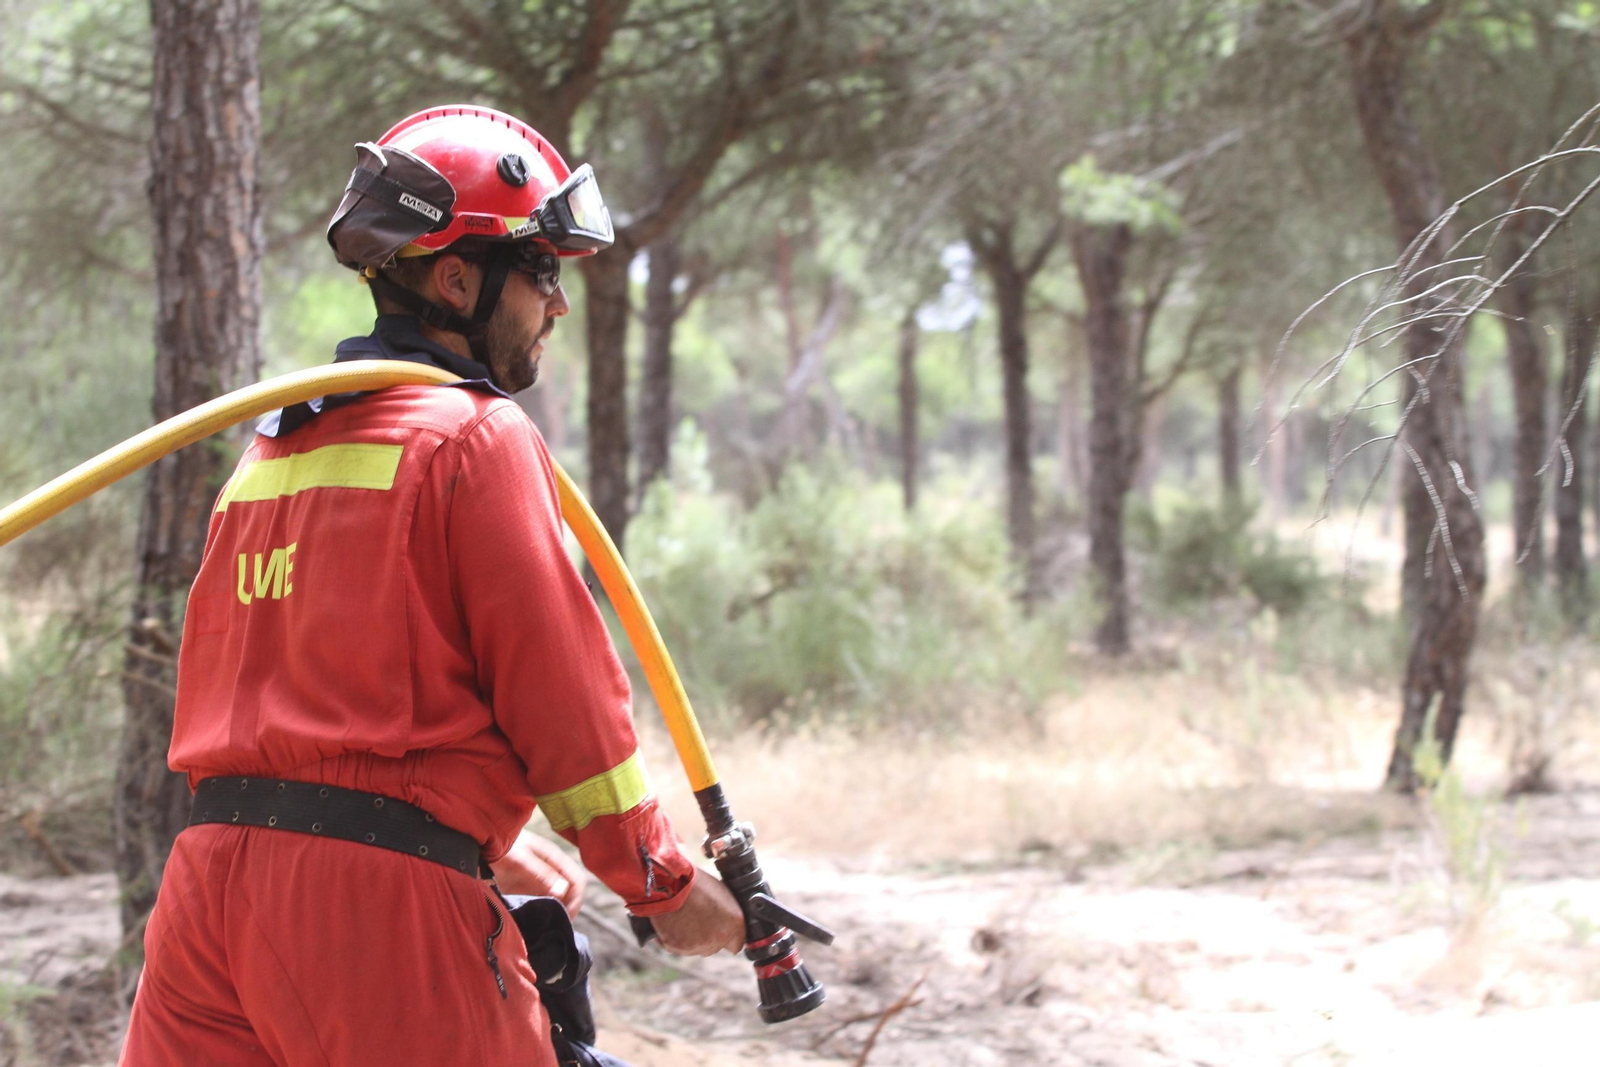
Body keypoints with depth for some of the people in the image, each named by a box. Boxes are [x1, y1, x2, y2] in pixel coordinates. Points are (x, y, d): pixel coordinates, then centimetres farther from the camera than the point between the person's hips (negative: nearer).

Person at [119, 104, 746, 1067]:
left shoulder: (274, 445, 21)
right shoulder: (479, 438, -3)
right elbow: (561, 690, -6)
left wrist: (484, 846, 30)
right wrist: (666, 885, 5)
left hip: (212, 875, 7)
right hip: (379, 903, -7)